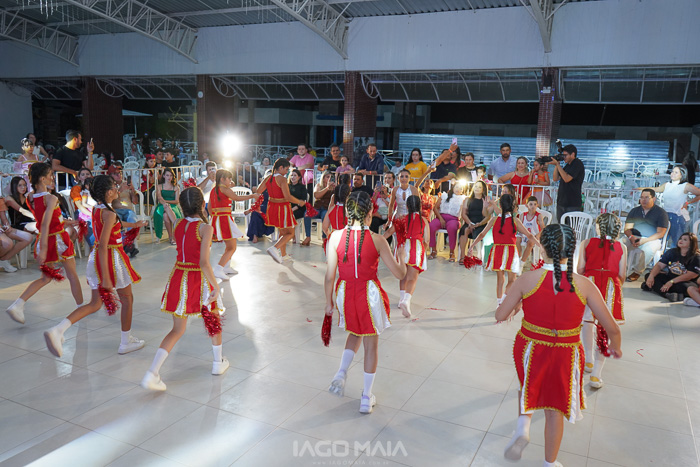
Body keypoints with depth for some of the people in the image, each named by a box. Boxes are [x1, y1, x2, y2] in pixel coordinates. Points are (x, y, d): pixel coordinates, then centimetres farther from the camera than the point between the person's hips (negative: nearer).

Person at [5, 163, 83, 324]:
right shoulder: (51, 198, -20)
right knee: (72, 275, 10)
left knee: (46, 277, 18)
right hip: (58, 239, -7)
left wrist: (66, 222, 24)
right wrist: (43, 249, -28)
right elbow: (45, 225, -26)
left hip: (43, 240, 7)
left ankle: (17, 304, 4)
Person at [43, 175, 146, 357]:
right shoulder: (109, 214, -21)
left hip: (96, 257, 8)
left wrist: (134, 225, 38)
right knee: (127, 299, 11)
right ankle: (126, 342, 21)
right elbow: (103, 245, -25)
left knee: (95, 304, 13)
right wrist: (106, 276, -26)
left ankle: (57, 330, -4)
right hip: (112, 257, -8)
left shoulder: (96, 209, 6)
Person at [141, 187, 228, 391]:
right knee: (213, 320, 22)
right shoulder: (205, 228, -17)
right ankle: (219, 362, 36)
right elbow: (204, 262, -24)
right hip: (199, 280, -5)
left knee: (177, 329, 14)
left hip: (179, 277, 5)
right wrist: (216, 286, -17)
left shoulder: (178, 225, 1)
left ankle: (152, 373, 1)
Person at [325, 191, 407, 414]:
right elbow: (399, 273, -7)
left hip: (345, 293, 2)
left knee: (355, 334, 30)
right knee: (371, 345, 16)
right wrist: (401, 256, 14)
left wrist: (329, 302, 6)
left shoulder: (336, 237, -11)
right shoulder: (377, 240, -13)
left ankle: (341, 374, 12)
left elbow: (329, 276, -8)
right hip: (369, 294, -2)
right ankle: (366, 398, 24)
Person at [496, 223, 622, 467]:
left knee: (529, 388, 33)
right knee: (554, 409, 22)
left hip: (531, 349, -1)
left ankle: (523, 425, 9)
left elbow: (500, 316, -9)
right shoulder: (584, 284, -13)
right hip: (566, 355, 1)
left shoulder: (528, 279, -16)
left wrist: (517, 305, 12)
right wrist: (615, 347, 15)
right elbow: (612, 328, -7)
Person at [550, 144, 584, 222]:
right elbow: (556, 178, 15)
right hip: (561, 203, 8)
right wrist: (556, 165, 2)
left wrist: (558, 164, -16)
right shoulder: (568, 165, 17)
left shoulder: (578, 164, -9)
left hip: (573, 204, -8)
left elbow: (566, 179, -20)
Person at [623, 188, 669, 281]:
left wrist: (644, 240, -17)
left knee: (647, 250, -37)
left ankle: (637, 272, -19)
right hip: (634, 238, 3)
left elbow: (660, 233, -3)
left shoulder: (661, 213, 4)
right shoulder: (634, 211, 16)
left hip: (652, 240, -3)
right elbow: (627, 228, 10)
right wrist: (631, 237, -14)